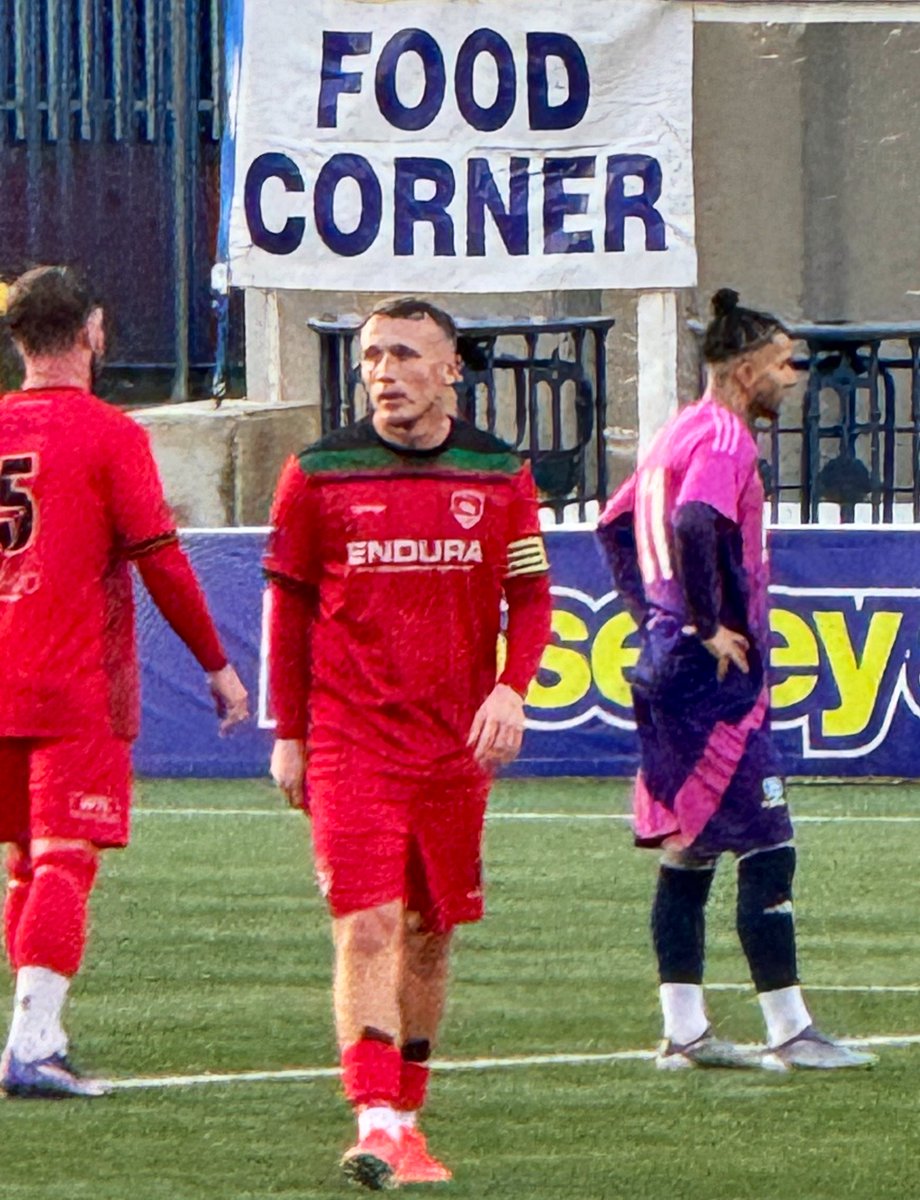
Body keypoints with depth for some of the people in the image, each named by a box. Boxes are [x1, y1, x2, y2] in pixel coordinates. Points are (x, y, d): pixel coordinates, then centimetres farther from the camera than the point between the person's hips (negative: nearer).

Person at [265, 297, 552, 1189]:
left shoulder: (499, 477, 5)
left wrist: (511, 689, -9)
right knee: (367, 926, -14)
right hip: (349, 739, -3)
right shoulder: (320, 474, 1)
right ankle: (375, 1119, -22)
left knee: (430, 931, 10)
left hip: (457, 744, 3)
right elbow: (288, 606, 7)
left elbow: (529, 597, 9)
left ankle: (406, 1119, 22)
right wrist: (288, 735, 4)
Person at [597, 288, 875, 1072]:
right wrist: (707, 625, -21)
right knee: (766, 845, -7)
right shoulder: (725, 437, -14)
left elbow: (616, 526, 26)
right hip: (716, 680, -10)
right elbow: (694, 525, -31)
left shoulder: (682, 433, 16)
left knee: (688, 849, 10)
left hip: (670, 663, 10)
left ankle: (683, 1030, 11)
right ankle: (788, 1030, -7)